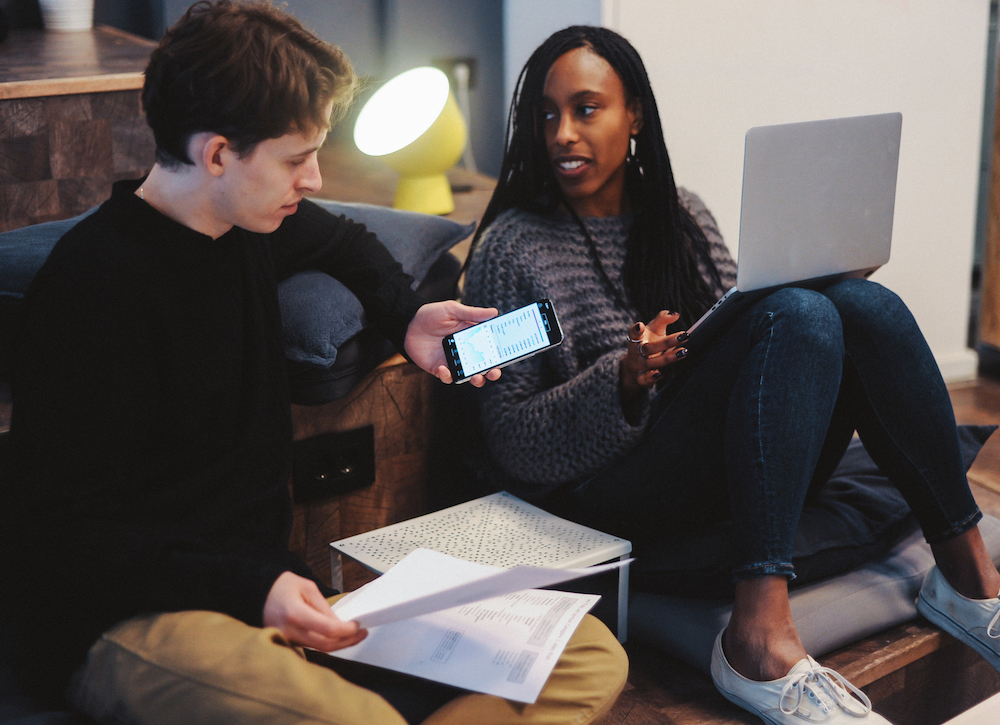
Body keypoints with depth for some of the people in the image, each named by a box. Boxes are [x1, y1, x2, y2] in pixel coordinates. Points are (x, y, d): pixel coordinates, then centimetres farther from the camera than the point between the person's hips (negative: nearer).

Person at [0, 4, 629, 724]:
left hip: (267, 582, 9)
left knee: (592, 658, -9)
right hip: (135, 619, -9)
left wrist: (407, 317, 17)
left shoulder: (247, 228, 12)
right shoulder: (97, 280, -13)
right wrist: (249, 588, -26)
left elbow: (346, 242, 38)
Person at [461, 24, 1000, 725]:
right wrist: (622, 381, -22)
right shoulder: (512, 248, -1)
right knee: (798, 314, -29)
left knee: (862, 302, -20)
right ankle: (759, 641, -39)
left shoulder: (681, 214, 15)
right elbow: (511, 443, -5)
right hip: (616, 489, -5)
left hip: (753, 471, 5)